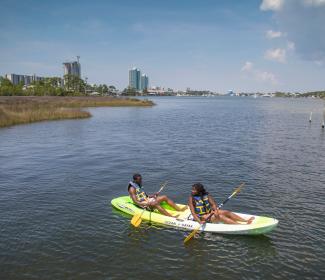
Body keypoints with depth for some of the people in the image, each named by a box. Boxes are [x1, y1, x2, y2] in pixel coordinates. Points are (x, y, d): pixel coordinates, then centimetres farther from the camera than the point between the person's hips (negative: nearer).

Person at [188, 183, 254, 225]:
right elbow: (193, 212, -19)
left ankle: (246, 220, -18)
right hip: (201, 216, -6)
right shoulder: (192, 198, -14)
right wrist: (199, 221, -31)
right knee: (220, 216, -26)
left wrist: (216, 210, -25)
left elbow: (213, 204, -4)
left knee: (226, 212, -12)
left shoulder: (206, 195, -1)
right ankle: (242, 225, -35)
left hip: (209, 212, 6)